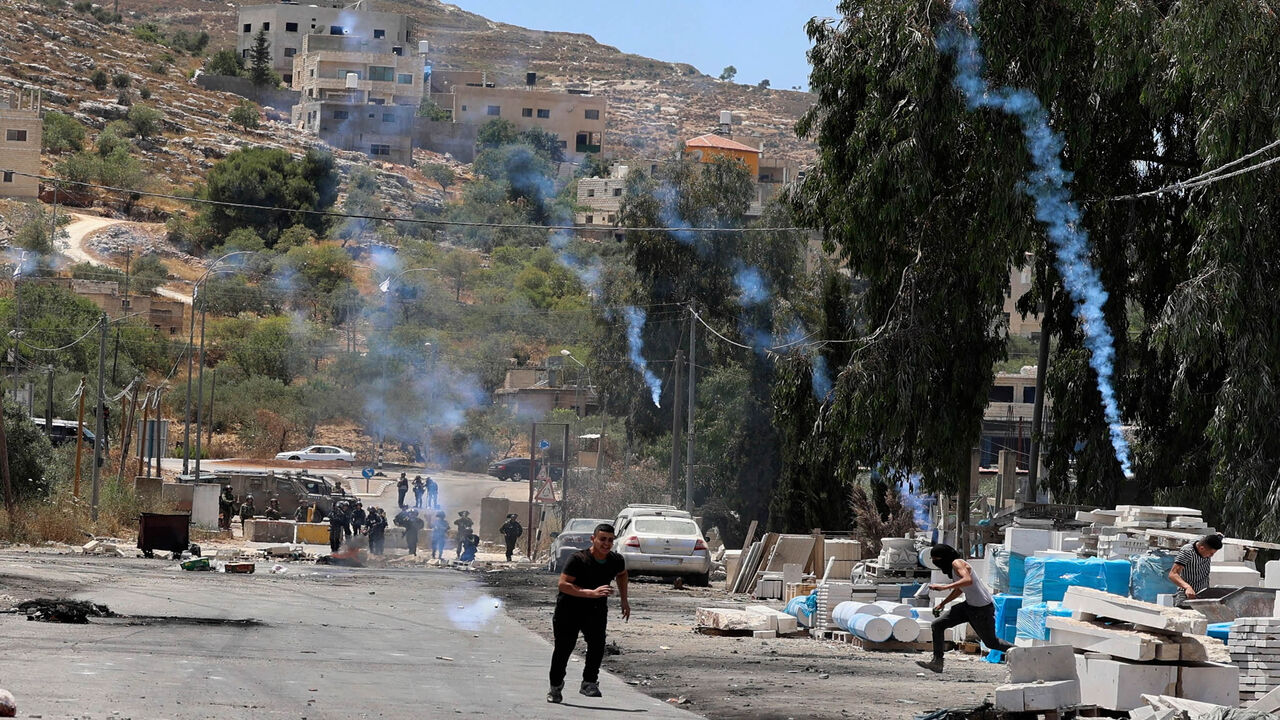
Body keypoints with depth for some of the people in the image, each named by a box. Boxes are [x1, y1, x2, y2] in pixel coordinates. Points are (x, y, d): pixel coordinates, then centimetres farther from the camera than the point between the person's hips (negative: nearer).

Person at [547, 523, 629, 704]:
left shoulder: (616, 561, -5)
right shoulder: (578, 559, -22)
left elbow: (622, 574, 20)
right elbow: (562, 584, -29)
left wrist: (624, 600, 15)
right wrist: (591, 593, -36)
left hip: (596, 610, 3)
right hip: (569, 609, -3)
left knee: (597, 644, -21)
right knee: (563, 648, 5)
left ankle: (589, 682, -10)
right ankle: (556, 686, 27)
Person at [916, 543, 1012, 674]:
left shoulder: (957, 563, -19)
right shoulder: (951, 567, 8)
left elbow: (968, 580, -38)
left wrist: (944, 587, -41)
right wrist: (942, 603, 26)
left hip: (982, 609, -9)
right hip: (969, 605, 9)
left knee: (991, 642, 6)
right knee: (937, 625, 1)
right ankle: (937, 662, -2)